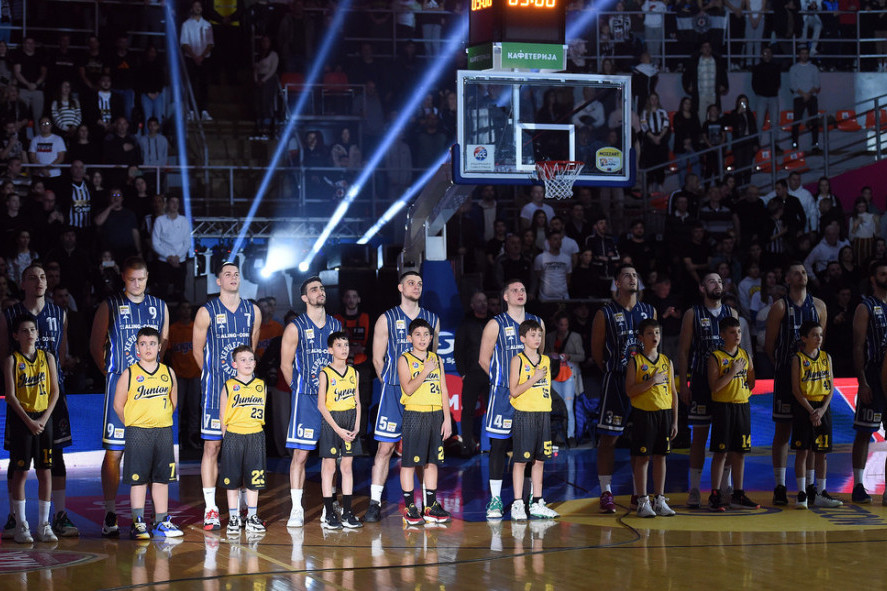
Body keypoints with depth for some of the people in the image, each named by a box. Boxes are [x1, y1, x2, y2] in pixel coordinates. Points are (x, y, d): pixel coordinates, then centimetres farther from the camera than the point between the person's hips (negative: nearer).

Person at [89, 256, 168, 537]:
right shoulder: (109, 306, 2)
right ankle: (110, 514, 1)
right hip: (120, 385, -3)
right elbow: (96, 345, 7)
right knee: (114, 450, -5)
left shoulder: (159, 307, 11)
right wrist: (110, 372, 3)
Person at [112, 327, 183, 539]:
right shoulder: (129, 374, -3)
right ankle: (138, 523, 4)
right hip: (137, 433, -3)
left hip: (164, 432, 3)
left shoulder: (168, 373, 6)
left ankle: (162, 522, 13)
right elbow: (118, 405, 1)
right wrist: (133, 425, 3)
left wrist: (162, 420, 11)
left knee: (162, 478, 7)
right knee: (138, 479, -1)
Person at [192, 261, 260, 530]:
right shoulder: (207, 312, -4)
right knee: (212, 446, -3)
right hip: (215, 389, -3)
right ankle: (210, 509, 0)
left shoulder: (253, 311, 7)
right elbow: (198, 350, 5)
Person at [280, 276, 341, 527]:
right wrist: (300, 389, 2)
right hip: (306, 398, -4)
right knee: (301, 453, -7)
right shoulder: (295, 328, -2)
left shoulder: (336, 325, 11)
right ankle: (297, 509, -4)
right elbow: (286, 365, 1)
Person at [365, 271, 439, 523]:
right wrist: (391, 385, 0)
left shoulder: (432, 320, 12)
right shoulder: (387, 320, 3)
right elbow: (378, 359, 4)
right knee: (385, 447, -5)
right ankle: (375, 504, -2)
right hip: (394, 391, -3)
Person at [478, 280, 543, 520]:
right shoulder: (496, 325, -1)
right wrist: (504, 381, 1)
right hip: (503, 392, -4)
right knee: (499, 443, -4)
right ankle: (495, 499, 1)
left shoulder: (537, 322, 11)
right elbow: (484, 360, 1)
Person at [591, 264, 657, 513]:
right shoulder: (605, 314, -4)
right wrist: (614, 372, 4)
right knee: (609, 437, -3)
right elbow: (597, 351, 2)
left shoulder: (649, 312, 9)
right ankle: (606, 492, 3)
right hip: (616, 382, -4)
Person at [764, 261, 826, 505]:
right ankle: (780, 486, 1)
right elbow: (769, 345, 1)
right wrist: (781, 366, 1)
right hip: (786, 375, -3)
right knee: (783, 429, -2)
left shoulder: (819, 305, 10)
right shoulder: (780, 307, -1)